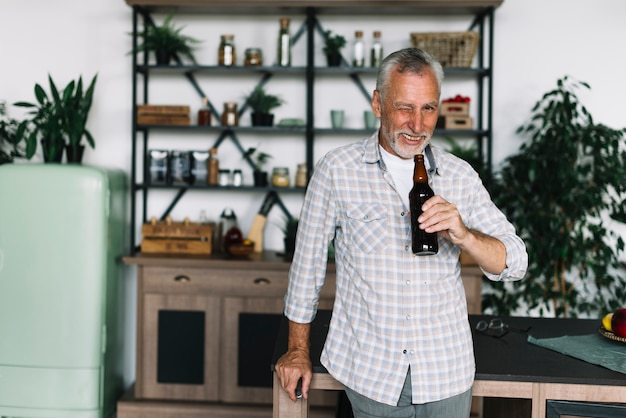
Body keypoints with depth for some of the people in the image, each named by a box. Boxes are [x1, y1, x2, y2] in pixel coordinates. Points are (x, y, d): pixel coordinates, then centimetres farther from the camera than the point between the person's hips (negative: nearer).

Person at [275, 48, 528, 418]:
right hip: (370, 371, -2)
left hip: (446, 372, 2)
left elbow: (515, 263, -1)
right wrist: (299, 350, 7)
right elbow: (308, 262, 2)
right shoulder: (337, 171, -7)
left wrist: (463, 235, -22)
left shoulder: (460, 176, 0)